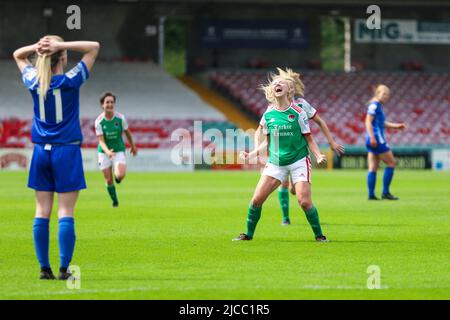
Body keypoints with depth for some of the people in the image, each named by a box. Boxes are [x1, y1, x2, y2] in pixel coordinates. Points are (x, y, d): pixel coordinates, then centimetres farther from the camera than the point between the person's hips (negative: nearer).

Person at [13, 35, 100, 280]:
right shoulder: (70, 81, -10)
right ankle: (64, 269, -7)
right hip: (67, 151, -4)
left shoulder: (34, 82, 0)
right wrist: (61, 45, -13)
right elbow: (94, 47, -4)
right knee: (65, 213, -4)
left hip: (41, 151, 4)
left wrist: (37, 47, 0)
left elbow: (18, 55, 19)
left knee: (42, 211, 5)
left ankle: (44, 268, 4)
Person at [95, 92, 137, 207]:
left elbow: (127, 132, 7)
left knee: (120, 175, -23)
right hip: (104, 152, 0)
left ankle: (117, 176, 16)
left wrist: (133, 146, 19)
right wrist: (107, 151, -36)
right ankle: (114, 201, 27)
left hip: (119, 150, 0)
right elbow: (101, 140, -17)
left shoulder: (120, 118, -11)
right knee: (109, 180, 2)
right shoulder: (99, 121, -14)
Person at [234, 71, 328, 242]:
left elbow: (309, 139, -1)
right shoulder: (268, 115, 3)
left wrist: (319, 156, -15)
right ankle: (248, 234, 15)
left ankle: (319, 235, 6)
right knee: (257, 199, -4)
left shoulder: (298, 112, -6)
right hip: (275, 162, 3)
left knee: (304, 201, -14)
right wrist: (251, 154, 3)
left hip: (299, 161, -3)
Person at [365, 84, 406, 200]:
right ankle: (385, 192, -4)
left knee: (373, 168, 6)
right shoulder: (374, 105, -10)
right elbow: (368, 121, -18)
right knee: (391, 163, -4)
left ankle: (371, 194, 4)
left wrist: (396, 126, 21)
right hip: (377, 139, -10)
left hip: (374, 141, 10)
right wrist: (372, 137, -25)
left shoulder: (378, 106, 19)